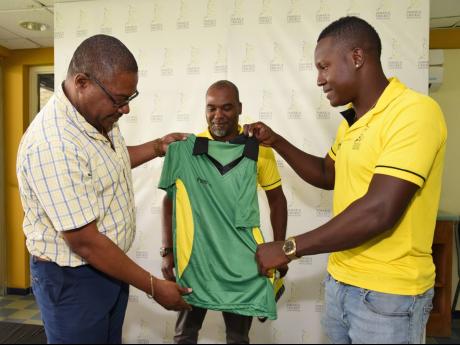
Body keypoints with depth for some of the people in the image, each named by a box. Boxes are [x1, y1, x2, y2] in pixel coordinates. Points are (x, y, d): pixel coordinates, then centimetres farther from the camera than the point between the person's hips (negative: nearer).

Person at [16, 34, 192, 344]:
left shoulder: (99, 116, -2)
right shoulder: (52, 144, -30)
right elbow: (85, 242, -28)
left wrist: (158, 147, 6)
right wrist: (154, 286, -19)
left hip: (109, 266, 8)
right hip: (73, 279, -8)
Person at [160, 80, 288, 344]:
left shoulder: (259, 149, -5)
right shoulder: (185, 148, -6)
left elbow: (277, 199, 5)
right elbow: (170, 200, 3)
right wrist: (168, 251, 1)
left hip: (243, 262, 0)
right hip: (194, 258, 0)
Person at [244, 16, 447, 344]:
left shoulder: (415, 111, -19)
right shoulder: (351, 121, 7)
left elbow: (378, 213, -27)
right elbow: (327, 175, 20)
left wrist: (289, 248, -20)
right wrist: (276, 142, 9)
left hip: (387, 293, -7)